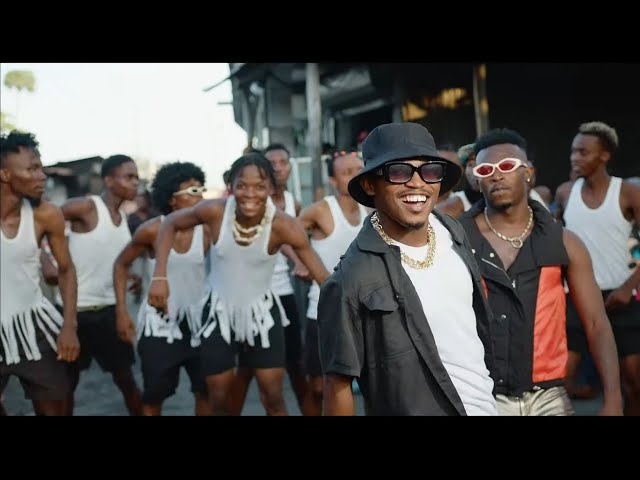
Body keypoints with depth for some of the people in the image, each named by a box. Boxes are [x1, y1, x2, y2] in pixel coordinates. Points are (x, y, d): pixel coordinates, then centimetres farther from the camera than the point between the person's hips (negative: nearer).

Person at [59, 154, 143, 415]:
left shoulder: (124, 217, 8)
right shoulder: (87, 206, -13)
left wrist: (130, 274, 6)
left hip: (109, 308, 6)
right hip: (75, 309, -5)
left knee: (125, 377, 11)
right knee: (68, 381, 7)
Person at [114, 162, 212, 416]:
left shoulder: (207, 229, -8)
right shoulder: (151, 230, -11)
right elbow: (121, 264, 0)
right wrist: (121, 311, -5)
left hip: (198, 320, 1)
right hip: (159, 321, -1)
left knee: (207, 390, 6)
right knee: (154, 393, 6)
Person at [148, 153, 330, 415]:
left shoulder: (283, 226, -27)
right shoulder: (215, 211, -23)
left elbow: (324, 277, -25)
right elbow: (170, 224, -4)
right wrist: (159, 277, -12)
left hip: (262, 312, -1)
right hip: (219, 311, 1)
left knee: (273, 396, 5)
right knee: (219, 398, 11)